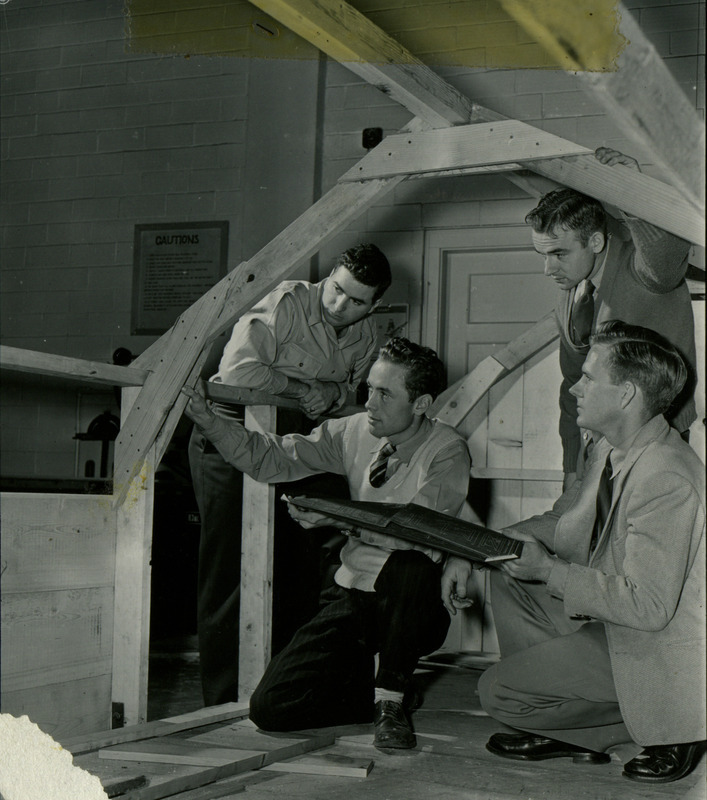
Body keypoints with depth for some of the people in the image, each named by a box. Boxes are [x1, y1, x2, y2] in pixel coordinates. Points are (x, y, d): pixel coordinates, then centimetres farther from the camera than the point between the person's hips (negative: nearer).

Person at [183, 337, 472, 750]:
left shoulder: (447, 451, -11)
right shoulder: (355, 431, 3)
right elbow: (273, 458, 3)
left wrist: (339, 517, -33)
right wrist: (210, 421, -10)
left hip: (414, 606, -4)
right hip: (352, 596, 4)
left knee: (410, 567, -40)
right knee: (271, 708, -9)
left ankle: (392, 701, -16)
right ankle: (368, 684, 19)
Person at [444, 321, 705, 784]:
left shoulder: (666, 480, -29)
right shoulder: (611, 449, 2)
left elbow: (649, 606, -31)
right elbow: (563, 522, 15)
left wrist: (549, 570, -23)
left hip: (657, 652, -10)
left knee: (498, 693, -9)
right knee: (507, 578, 13)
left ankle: (666, 732, 3)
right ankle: (566, 731, 15)